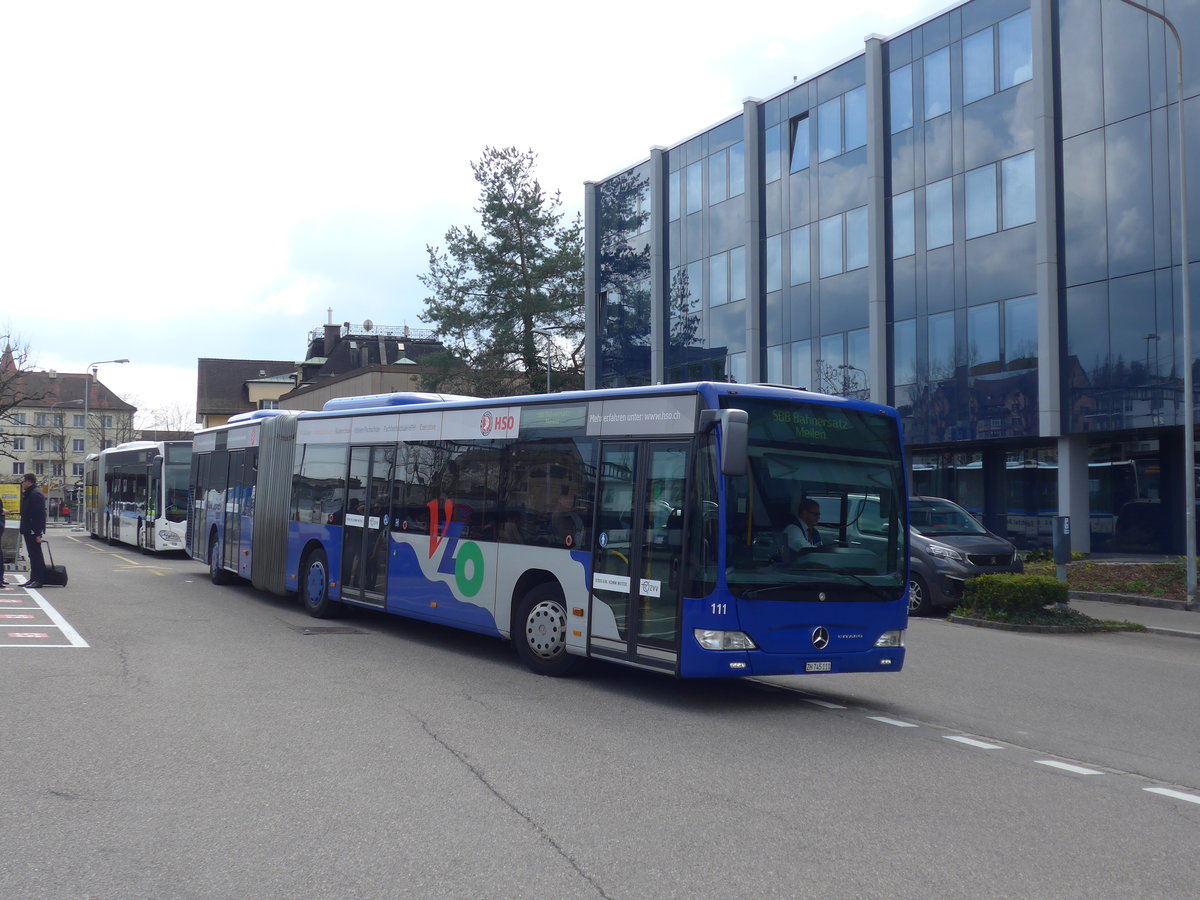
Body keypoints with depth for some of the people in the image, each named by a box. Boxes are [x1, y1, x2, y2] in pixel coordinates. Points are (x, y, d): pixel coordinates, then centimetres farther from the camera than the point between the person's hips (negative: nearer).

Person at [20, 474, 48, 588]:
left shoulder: (35, 494, -15)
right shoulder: (28, 494, 18)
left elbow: (40, 514, -21)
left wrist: (38, 533, -24)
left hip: (33, 531, -10)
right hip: (28, 531, 10)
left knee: (36, 555, -7)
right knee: (33, 555, 13)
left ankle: (39, 580, -5)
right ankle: (33, 578, 18)